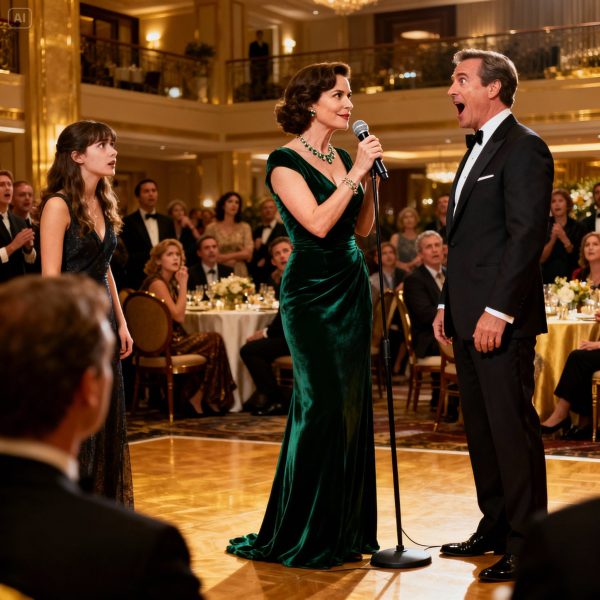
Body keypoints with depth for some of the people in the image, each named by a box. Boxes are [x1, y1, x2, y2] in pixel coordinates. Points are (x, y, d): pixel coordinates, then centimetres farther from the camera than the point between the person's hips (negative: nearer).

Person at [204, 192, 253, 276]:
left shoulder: (245, 227, 5)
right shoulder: (211, 228, 1)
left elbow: (248, 254, -1)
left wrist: (224, 257, -3)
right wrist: (239, 255, -2)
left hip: (240, 273, 1)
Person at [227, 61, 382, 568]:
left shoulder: (344, 157, 12)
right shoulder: (286, 161, -9)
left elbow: (363, 227, 13)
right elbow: (317, 223, -20)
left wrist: (368, 176, 2)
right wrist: (355, 173, -16)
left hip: (353, 287, 8)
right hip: (312, 292, -7)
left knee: (353, 406, 8)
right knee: (324, 406, -8)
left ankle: (343, 529, 20)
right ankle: (303, 539, 5)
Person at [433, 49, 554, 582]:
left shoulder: (524, 148, -10)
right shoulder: (478, 151, 20)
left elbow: (526, 237, -18)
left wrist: (497, 311, -22)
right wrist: (447, 304, 16)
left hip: (501, 318, -9)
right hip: (469, 318, 9)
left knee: (513, 429, -4)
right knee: (480, 428, 13)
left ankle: (526, 546, 4)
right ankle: (495, 529, 24)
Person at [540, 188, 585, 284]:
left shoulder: (577, 227, 2)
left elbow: (578, 258, -3)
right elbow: (541, 259, -4)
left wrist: (565, 239, -17)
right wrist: (552, 239, -19)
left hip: (570, 278, 0)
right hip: (548, 278, 0)